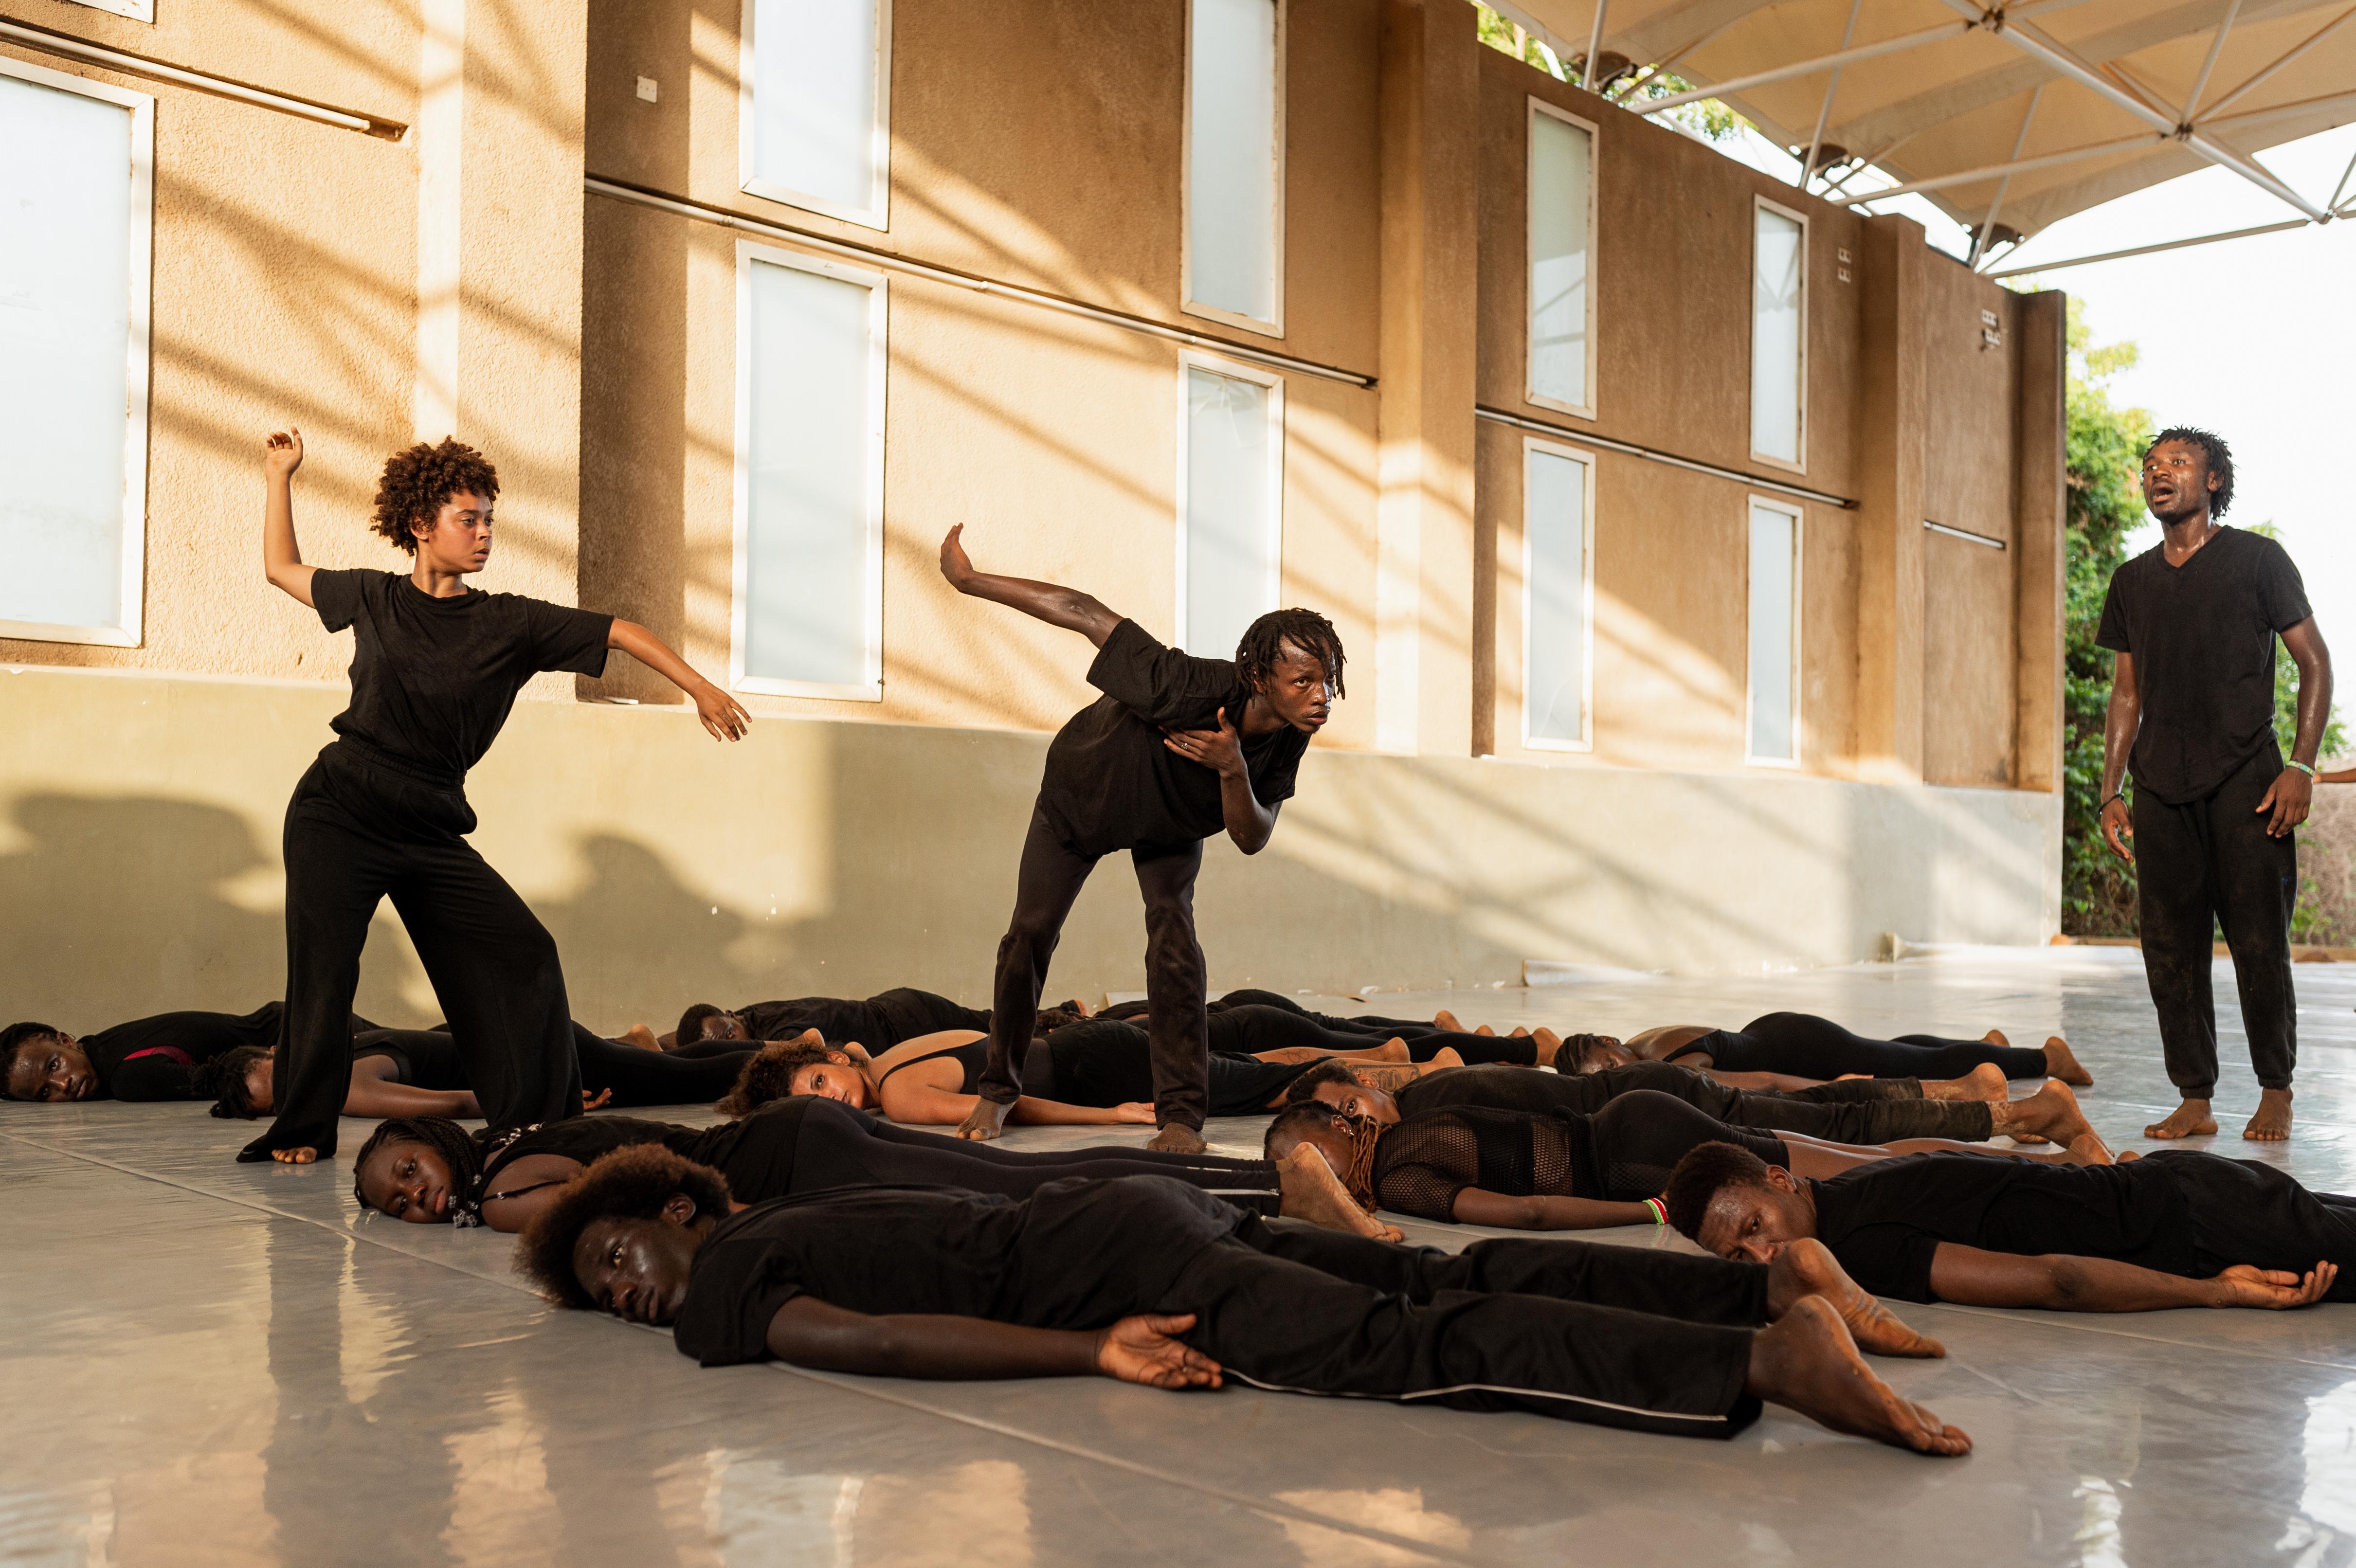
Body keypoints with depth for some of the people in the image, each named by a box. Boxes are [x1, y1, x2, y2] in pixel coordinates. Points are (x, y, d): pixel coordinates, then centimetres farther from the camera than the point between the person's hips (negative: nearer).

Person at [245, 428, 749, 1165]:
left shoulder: (509, 623, 2)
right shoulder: (374, 598, 4)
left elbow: (619, 631, 1)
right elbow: (282, 568, 20)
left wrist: (701, 689, -5)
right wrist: (280, 477, 19)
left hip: (430, 831, 2)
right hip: (340, 813, -1)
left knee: (525, 954, -5)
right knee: (322, 972, -8)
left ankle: (546, 1123, 7)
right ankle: (302, 1128, 10)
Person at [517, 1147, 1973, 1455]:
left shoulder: (722, 1291, 1)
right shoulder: (797, 1218, 26)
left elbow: (866, 1337, -16)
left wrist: (1092, 1355, -19)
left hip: (1105, 1259, -8)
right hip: (1152, 1204, 8)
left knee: (1413, 1345, -21)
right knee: (1454, 1277, 1)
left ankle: (1770, 1358, -33)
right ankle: (1772, 1282, -5)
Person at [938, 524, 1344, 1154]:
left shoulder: (1289, 737, -30)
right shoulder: (1197, 690, -47)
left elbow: (1252, 839, -23)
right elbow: (1086, 614, -40)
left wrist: (1232, 770, -43)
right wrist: (969, 580, -35)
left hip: (1172, 823, 3)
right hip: (1084, 792, -2)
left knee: (1174, 937, -17)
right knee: (1030, 936, 4)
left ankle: (1180, 1114, -10)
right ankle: (998, 1089, 26)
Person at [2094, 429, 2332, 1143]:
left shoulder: (2257, 559, 2)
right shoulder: (2132, 581, 15)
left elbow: (2315, 663, 2)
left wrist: (2301, 766, -9)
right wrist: (2111, 793, 11)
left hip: (2245, 782, -4)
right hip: (2161, 789, 4)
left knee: (2259, 944, -3)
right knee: (2171, 950, 2)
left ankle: (2275, 1093, 11)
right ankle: (2194, 1100, 9)